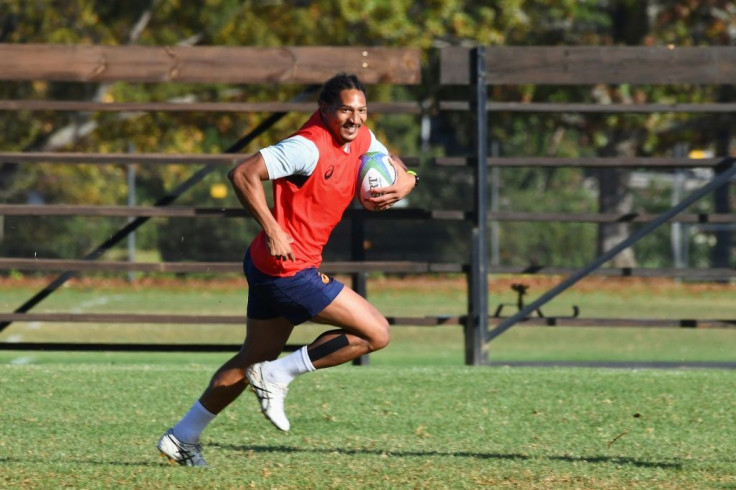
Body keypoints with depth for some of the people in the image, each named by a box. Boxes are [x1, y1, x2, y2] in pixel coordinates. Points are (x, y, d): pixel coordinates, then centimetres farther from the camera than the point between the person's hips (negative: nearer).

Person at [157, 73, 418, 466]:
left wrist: (404, 182, 0)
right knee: (375, 334, -8)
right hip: (288, 268, -10)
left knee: (255, 359, 20)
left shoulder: (360, 139, 6)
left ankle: (182, 437, 27)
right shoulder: (309, 147, -21)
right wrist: (272, 231, -30)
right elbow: (242, 174, -27)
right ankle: (278, 376, -3)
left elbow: (393, 165, 25)